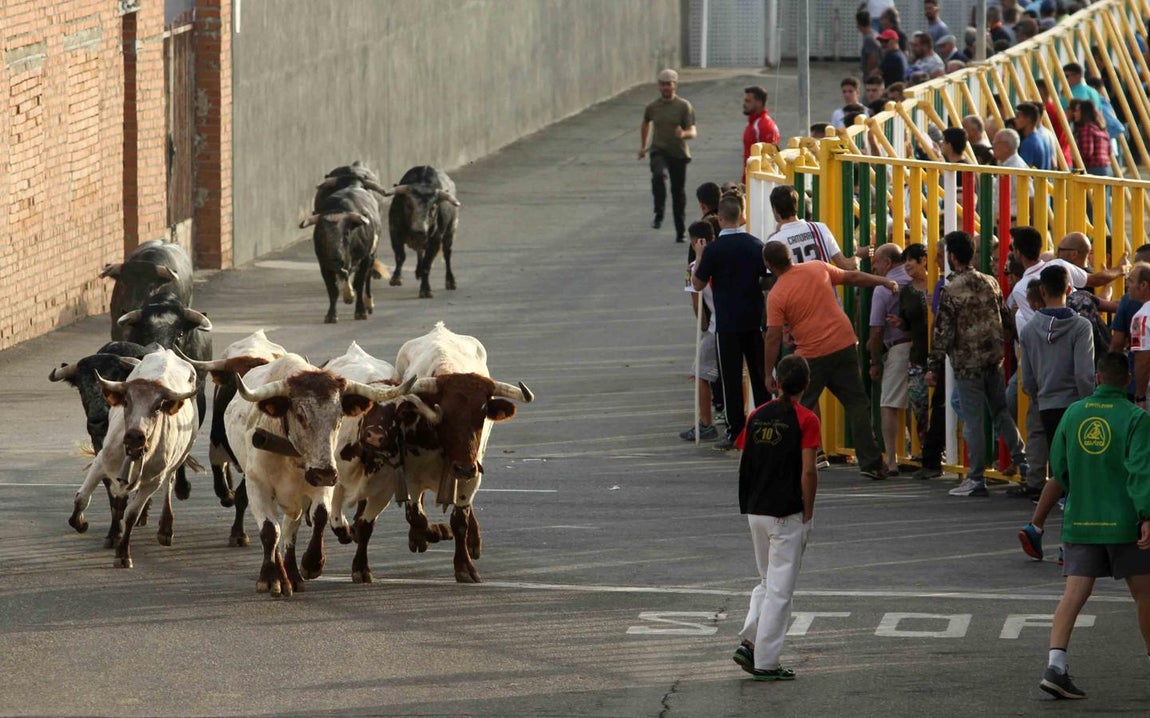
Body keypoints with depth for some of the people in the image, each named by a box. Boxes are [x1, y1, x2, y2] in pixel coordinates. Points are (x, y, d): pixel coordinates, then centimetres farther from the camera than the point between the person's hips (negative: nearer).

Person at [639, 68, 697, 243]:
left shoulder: (684, 107, -5)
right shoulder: (652, 107, 4)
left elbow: (693, 133, -11)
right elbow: (645, 124, 26)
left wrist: (684, 134, -34)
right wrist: (643, 146, 29)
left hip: (678, 153, -1)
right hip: (659, 151, 1)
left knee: (678, 191, 6)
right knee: (659, 175, -32)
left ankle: (680, 232, 17)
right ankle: (659, 214, -26)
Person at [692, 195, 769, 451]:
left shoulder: (713, 250, -12)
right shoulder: (756, 245, -1)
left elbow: (697, 284, -3)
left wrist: (699, 257, 9)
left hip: (727, 322, -4)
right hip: (755, 318, 4)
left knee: (731, 376, 2)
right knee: (759, 373, 11)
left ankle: (734, 431, 1)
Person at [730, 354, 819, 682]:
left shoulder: (756, 416, 5)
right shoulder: (805, 420, -11)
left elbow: (743, 465, 7)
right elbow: (808, 471, -15)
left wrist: (751, 500, 16)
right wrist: (808, 513, -6)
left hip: (755, 510, 5)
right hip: (787, 514, -5)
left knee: (767, 581, 20)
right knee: (780, 589, 1)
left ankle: (749, 641, 5)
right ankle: (766, 662, 1)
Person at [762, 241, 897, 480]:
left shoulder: (777, 296, -7)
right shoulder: (818, 268, 4)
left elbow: (773, 337, -8)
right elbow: (852, 277, 14)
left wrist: (768, 373, -1)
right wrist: (885, 282, 24)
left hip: (812, 355, -4)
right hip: (844, 344, 4)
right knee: (856, 402, 7)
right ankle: (870, 462, 4)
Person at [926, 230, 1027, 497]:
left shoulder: (951, 291, -12)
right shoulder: (990, 283, 5)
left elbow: (943, 332, -13)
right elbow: (1007, 320, 12)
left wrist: (935, 368, -7)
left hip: (967, 363, -5)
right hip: (994, 360, 5)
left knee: (972, 420, 0)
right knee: (1001, 413, 17)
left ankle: (976, 479, 3)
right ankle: (1023, 462, 14)